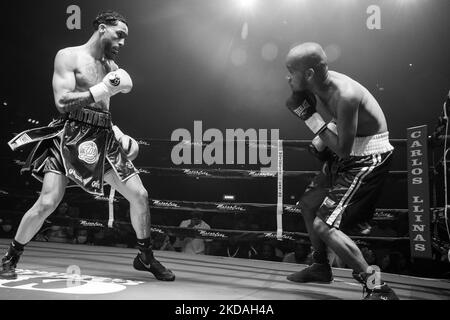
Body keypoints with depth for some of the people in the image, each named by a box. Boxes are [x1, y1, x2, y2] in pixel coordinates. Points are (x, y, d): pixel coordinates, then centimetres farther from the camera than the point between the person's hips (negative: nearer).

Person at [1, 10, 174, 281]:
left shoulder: (111, 66, 18)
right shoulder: (69, 56, -2)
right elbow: (62, 102, -13)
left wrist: (119, 134, 10)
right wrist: (103, 90, -15)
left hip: (104, 139, 6)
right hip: (71, 136, -6)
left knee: (140, 195, 1)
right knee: (48, 202, -13)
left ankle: (145, 257, 19)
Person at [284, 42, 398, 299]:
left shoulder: (345, 95, -30)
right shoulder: (316, 86, -6)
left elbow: (343, 149, -27)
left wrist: (309, 114, -25)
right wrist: (321, 142, -5)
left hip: (368, 161, -9)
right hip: (346, 158, 9)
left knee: (324, 225, -14)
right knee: (308, 203, 20)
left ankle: (379, 289, -7)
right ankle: (321, 267, 39)